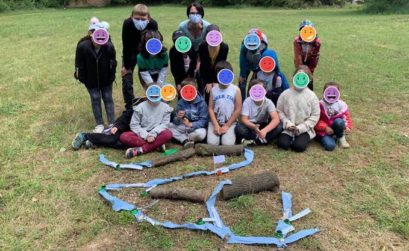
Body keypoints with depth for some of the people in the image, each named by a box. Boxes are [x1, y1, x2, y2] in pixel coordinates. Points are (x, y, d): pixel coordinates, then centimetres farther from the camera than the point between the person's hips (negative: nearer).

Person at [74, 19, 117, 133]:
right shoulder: (82, 46, -24)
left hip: (106, 79, 0)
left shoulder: (109, 46, -24)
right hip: (91, 80, 0)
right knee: (95, 99, 6)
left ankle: (112, 123, 18)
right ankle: (99, 124, 17)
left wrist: (111, 77, -3)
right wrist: (82, 78, -5)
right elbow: (79, 64, -12)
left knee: (108, 98, 8)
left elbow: (113, 63, -8)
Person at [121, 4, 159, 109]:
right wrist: (126, 66, -17)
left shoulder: (153, 24, -31)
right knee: (127, 80, -3)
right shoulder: (127, 23, -33)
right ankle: (129, 107, 11)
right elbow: (126, 47, -25)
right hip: (130, 53, 0)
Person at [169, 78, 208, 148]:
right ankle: (186, 140, -18)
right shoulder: (180, 103, -3)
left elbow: (203, 121, -14)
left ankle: (182, 138, -9)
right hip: (183, 127, 3)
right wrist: (178, 118, -28)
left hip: (196, 127, -3)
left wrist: (190, 124, -29)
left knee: (201, 133, -36)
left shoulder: (201, 103, -12)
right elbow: (176, 122, -3)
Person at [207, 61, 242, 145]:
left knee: (227, 144, -20)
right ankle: (218, 134, 15)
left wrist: (227, 126, -8)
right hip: (215, 122, 2)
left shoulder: (236, 90, -3)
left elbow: (238, 109, -4)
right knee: (212, 143, -17)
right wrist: (216, 125, -10)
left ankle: (231, 134, 12)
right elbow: (210, 108, 2)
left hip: (230, 123, -1)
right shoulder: (213, 90, 3)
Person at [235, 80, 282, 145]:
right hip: (251, 126, -1)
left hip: (263, 126, 1)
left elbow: (276, 119, -26)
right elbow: (244, 119, -18)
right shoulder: (247, 102, -14)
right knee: (239, 128, -33)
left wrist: (265, 130, -44)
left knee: (279, 127, -28)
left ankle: (253, 141, -26)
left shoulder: (268, 102, -15)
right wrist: (254, 127, -40)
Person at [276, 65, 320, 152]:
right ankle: (291, 138, 11)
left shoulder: (311, 96, -5)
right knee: (282, 143, -22)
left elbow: (315, 115, -4)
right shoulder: (285, 94, -2)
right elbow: (280, 111, 2)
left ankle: (304, 138, 11)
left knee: (299, 146, -23)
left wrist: (301, 127, -13)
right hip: (288, 128, 1)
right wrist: (287, 124, -13)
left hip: (304, 129, -1)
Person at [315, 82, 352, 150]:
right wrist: (325, 127, -19)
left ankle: (341, 138, -6)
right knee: (330, 146, -31)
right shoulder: (320, 105, -11)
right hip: (323, 131, -3)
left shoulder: (342, 105, -4)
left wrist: (347, 127, -12)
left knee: (338, 121, -33)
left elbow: (347, 117, 7)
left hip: (336, 129, 3)